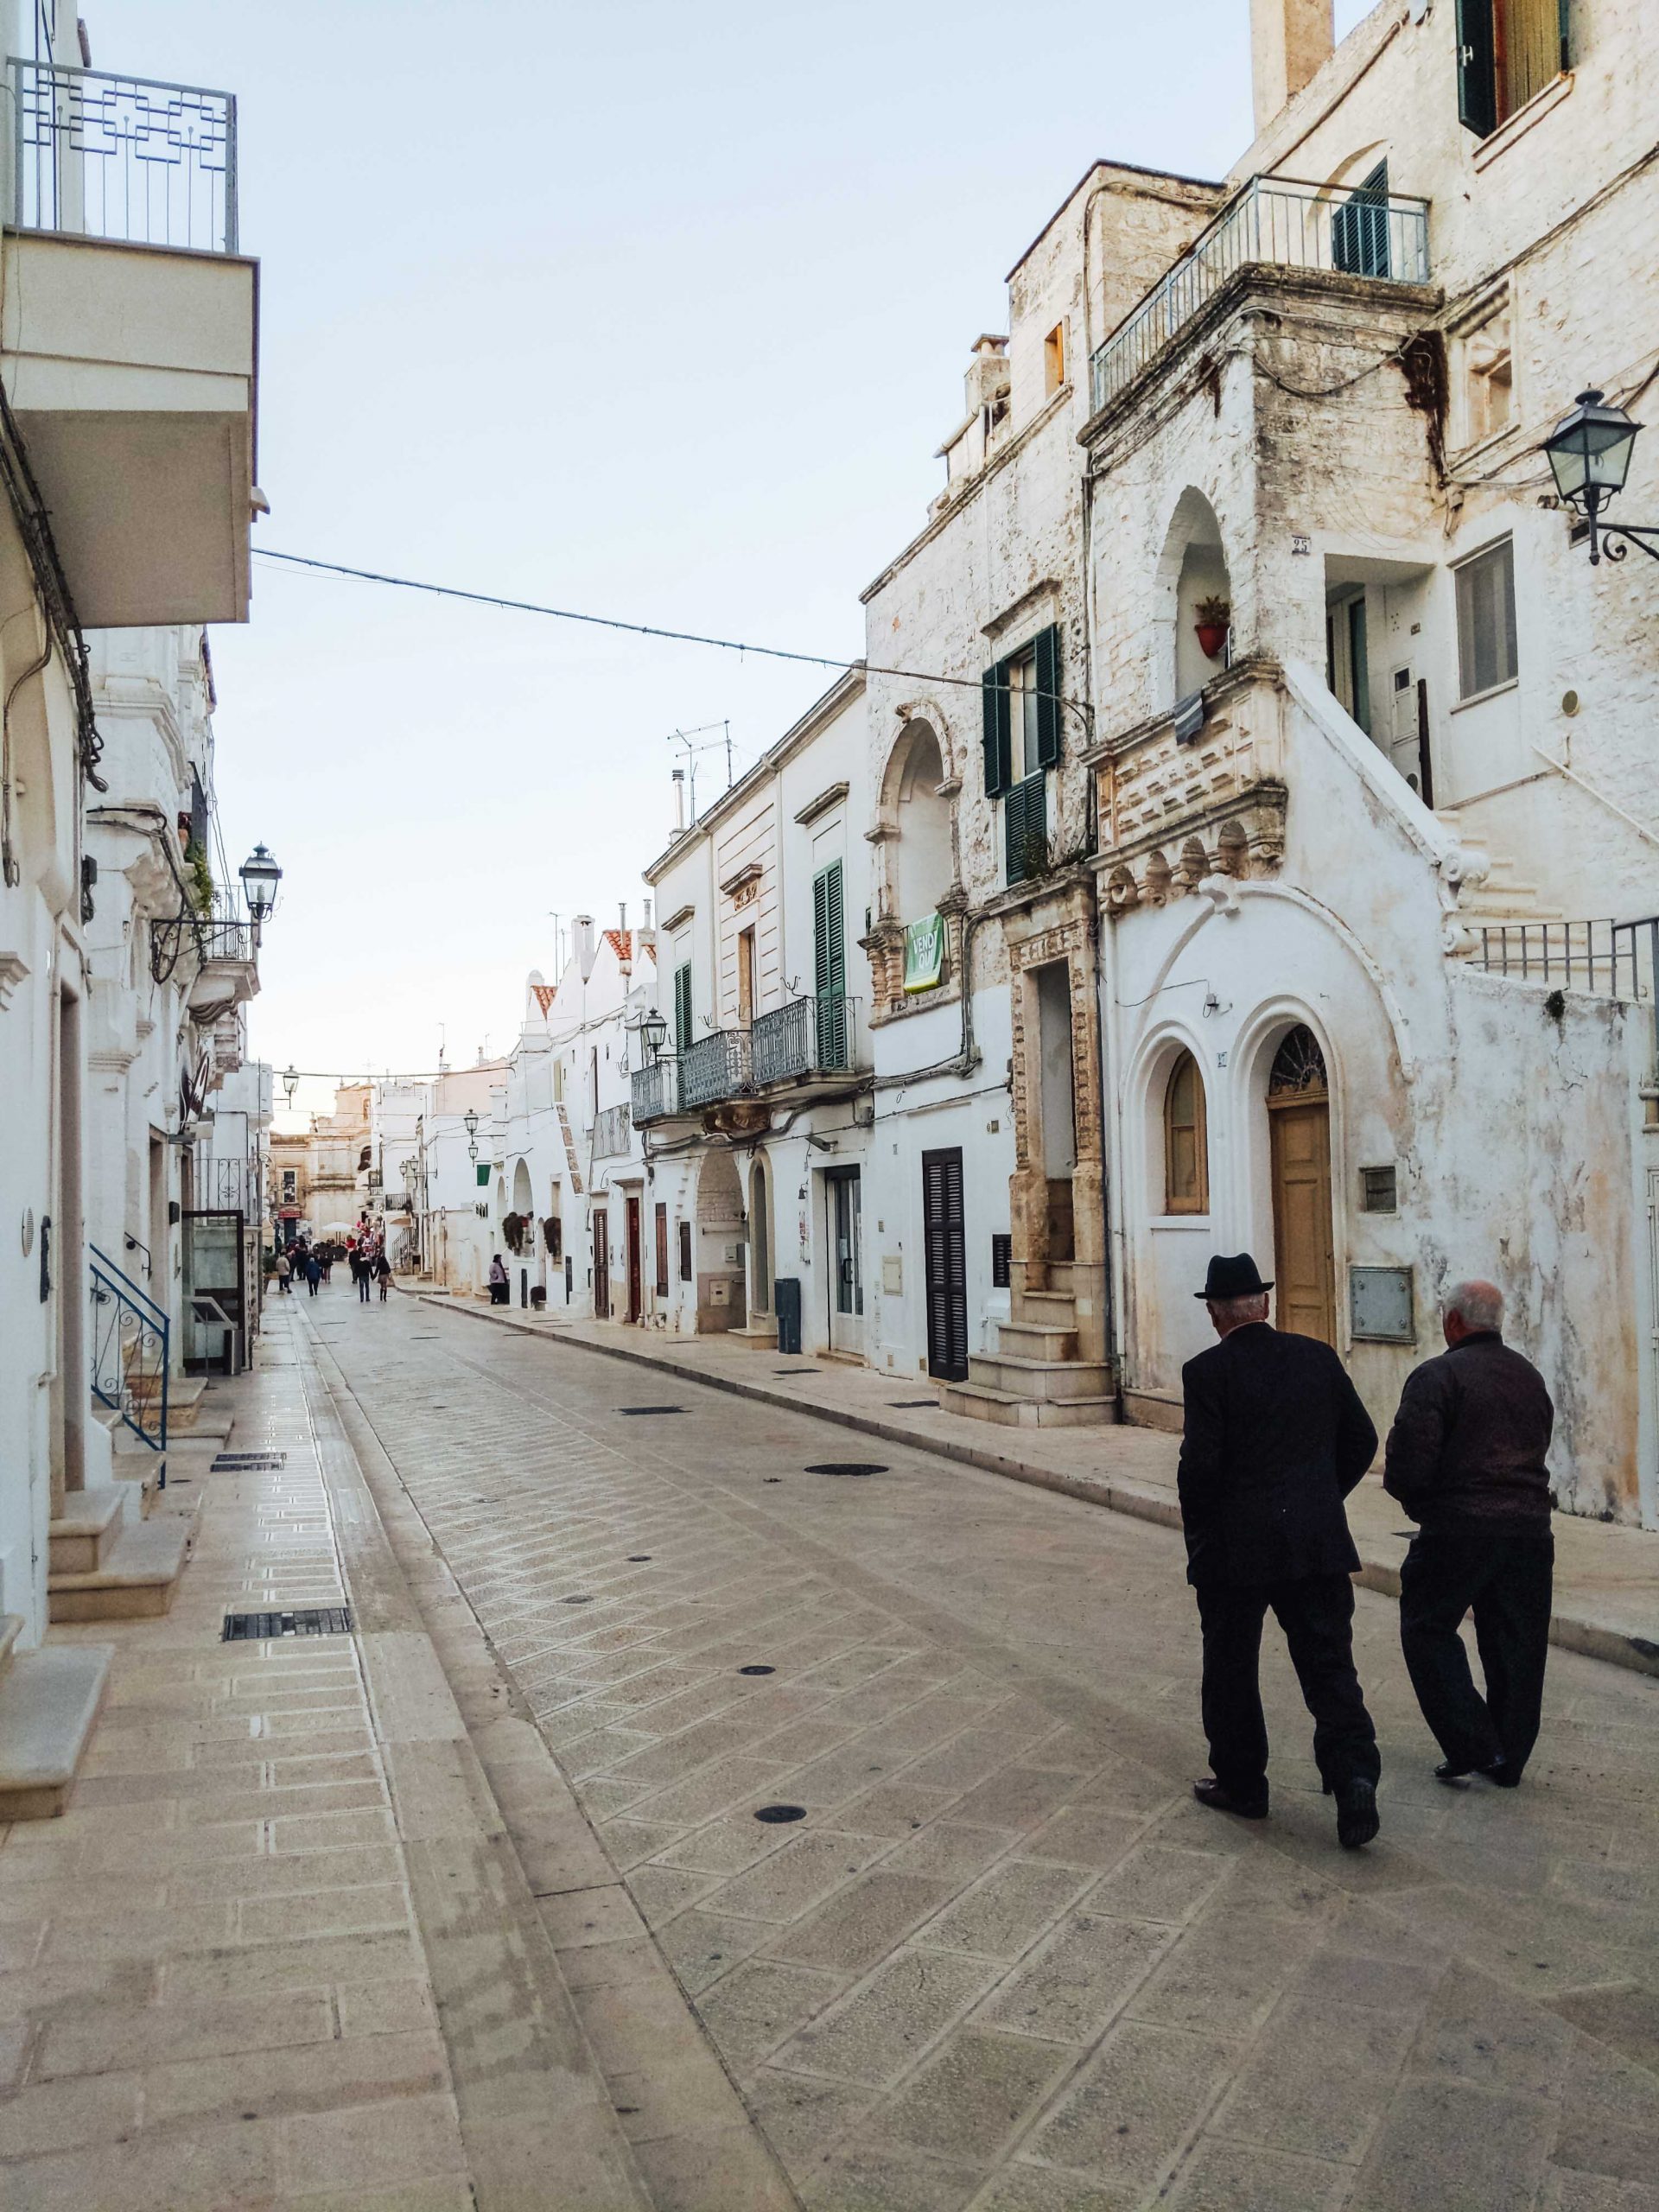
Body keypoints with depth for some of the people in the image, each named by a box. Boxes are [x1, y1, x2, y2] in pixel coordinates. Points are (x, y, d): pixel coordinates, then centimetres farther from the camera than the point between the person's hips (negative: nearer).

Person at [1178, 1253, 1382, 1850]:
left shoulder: (1207, 1371, -12)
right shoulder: (1318, 1357, 3)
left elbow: (1200, 1464, -15)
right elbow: (1361, 1439, 8)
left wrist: (1198, 1540, 0)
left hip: (1235, 1549, -3)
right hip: (1319, 1541, 4)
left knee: (1231, 1668, 13)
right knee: (1329, 1665, 8)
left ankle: (1240, 1783, 23)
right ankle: (1354, 1773, -8)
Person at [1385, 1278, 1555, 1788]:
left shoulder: (1437, 1375, -12)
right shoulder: (1529, 1376, 11)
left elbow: (1409, 1460, -18)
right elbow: (1538, 1447, 18)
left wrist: (1405, 1491, 3)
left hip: (1458, 1530, -6)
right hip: (1530, 1528, 7)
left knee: (1427, 1630, 9)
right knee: (1516, 1645, 14)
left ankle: (1473, 1747, 3)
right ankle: (1508, 1760, 23)